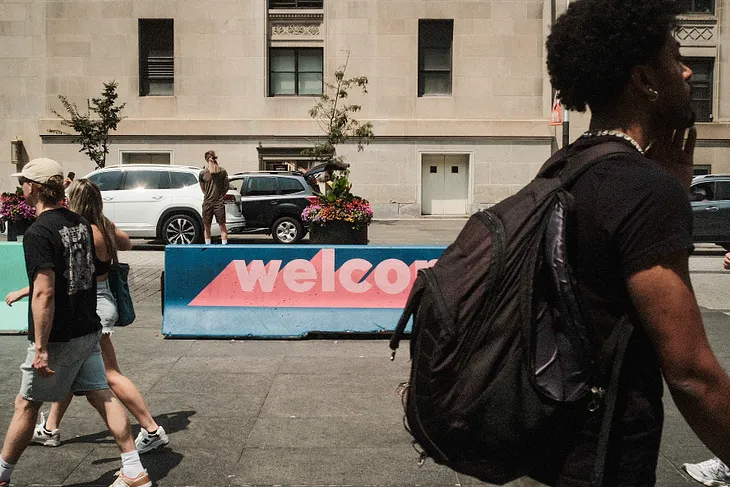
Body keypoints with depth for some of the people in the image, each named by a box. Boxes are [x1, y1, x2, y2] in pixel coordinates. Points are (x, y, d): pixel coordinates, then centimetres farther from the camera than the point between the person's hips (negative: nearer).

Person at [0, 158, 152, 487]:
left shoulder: (39, 232, -18)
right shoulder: (80, 223, 6)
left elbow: (43, 294, -23)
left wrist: (40, 347, -20)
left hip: (59, 337, -7)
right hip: (88, 330, 7)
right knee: (100, 394, 8)